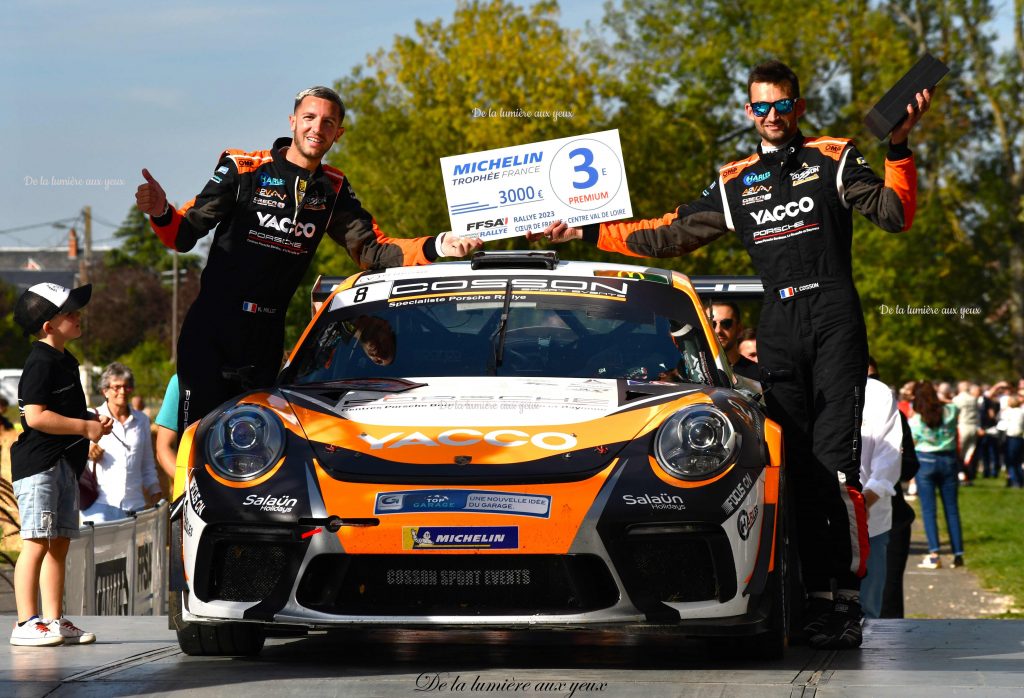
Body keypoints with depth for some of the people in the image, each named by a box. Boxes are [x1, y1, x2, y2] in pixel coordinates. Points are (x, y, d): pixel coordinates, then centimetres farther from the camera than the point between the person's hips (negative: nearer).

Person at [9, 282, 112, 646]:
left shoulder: (65, 361, 17)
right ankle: (26, 623, -10)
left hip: (65, 462, 10)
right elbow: (36, 416, -22)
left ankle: (55, 621, 14)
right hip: (38, 463, -10)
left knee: (60, 543, 10)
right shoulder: (40, 363, -14)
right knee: (37, 543, -11)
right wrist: (85, 427, -17)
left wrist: (93, 419, 12)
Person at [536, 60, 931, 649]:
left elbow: (895, 213, -1)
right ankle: (818, 599, -4)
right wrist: (587, 233, 22)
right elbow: (670, 236, 25)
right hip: (779, 329, 4)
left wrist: (900, 148, -13)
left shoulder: (834, 159, 10)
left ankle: (848, 600, -16)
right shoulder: (736, 183, 21)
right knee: (799, 470, -3)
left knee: (837, 463, -13)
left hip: (835, 320, -4)